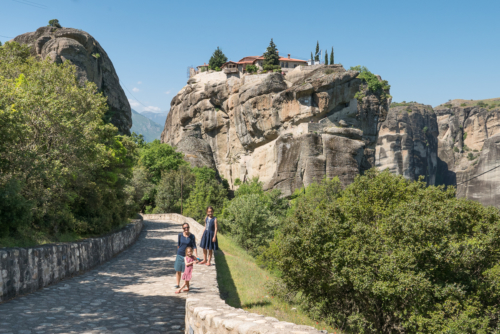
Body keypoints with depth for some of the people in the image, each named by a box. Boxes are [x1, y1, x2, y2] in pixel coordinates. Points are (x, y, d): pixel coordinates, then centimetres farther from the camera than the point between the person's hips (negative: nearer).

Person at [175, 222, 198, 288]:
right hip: (180, 255, 2)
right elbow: (178, 244, 9)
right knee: (178, 270, 5)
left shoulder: (192, 236, -10)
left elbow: (194, 247, -8)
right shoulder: (180, 235, -5)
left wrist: (196, 256, -15)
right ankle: (177, 284, 19)